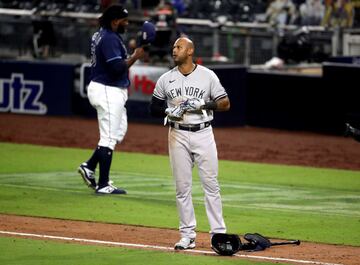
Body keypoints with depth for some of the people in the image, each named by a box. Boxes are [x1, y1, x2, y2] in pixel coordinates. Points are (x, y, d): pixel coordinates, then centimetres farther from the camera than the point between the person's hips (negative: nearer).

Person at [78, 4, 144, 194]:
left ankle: (89, 167, 19)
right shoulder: (110, 39, -19)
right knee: (109, 138, -5)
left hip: (112, 91, 11)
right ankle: (103, 184, -1)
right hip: (108, 91, -11)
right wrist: (135, 56, -14)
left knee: (119, 132, 19)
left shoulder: (100, 35, 13)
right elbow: (118, 67, -26)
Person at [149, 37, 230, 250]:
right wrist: (169, 111, -9)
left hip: (203, 134, -2)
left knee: (211, 184, -3)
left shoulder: (207, 76, 0)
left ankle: (219, 233, 1)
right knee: (182, 187, 3)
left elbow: (225, 104, -1)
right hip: (178, 136, 2)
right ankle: (188, 235, 8)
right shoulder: (165, 79, 6)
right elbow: (154, 108, 11)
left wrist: (204, 104, -16)